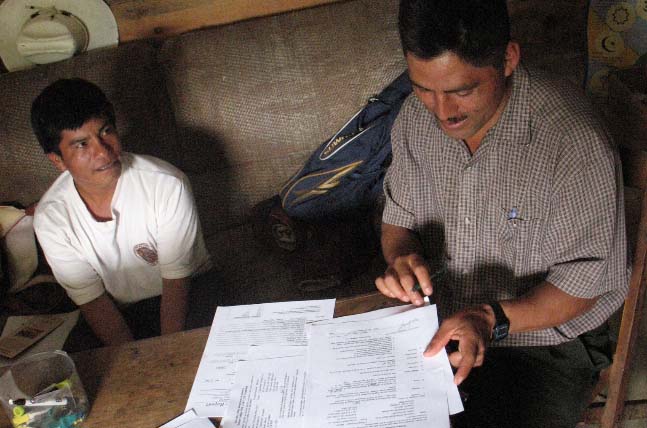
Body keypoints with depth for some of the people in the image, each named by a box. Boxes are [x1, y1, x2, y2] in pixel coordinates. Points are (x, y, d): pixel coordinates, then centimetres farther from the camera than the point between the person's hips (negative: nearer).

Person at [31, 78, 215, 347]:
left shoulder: (167, 185, -22)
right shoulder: (50, 219, -13)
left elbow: (177, 281, -16)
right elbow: (92, 299, -8)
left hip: (189, 293, -2)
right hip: (119, 313, 3)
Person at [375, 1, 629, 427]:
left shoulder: (575, 140, -25)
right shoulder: (417, 116, -7)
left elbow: (583, 283, -16)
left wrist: (493, 319, -31)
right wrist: (402, 257, -15)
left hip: (543, 340, -3)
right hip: (439, 323, 4)